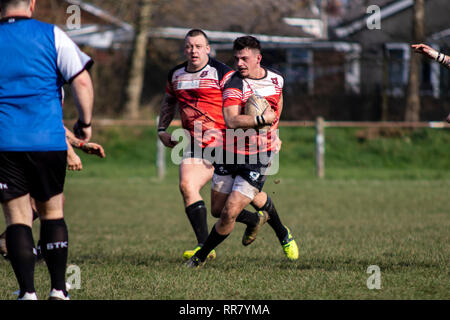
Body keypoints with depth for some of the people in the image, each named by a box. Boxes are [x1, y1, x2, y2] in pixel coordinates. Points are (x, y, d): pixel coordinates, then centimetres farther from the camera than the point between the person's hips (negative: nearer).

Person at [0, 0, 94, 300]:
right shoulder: (52, 35, 1)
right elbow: (82, 82, -5)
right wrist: (85, 122, 9)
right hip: (49, 142, 0)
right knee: (52, 213, 16)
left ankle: (28, 292, -8)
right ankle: (58, 289, 15)